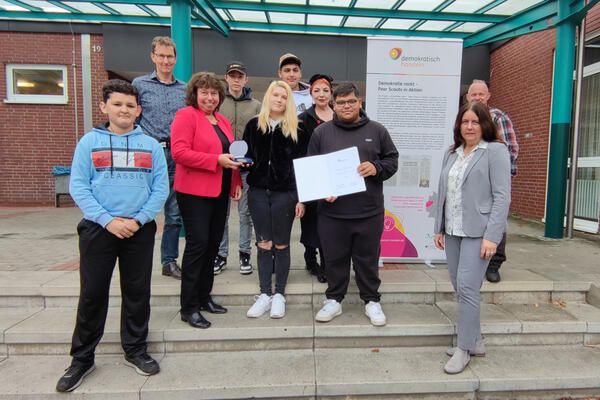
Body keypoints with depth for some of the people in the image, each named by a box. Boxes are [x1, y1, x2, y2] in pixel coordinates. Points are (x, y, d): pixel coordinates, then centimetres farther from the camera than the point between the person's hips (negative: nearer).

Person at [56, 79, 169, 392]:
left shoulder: (151, 145, 5)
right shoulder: (89, 142, 2)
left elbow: (161, 188, 0)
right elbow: (78, 187, -4)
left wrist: (139, 219, -12)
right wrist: (108, 220, -14)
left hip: (140, 231, 1)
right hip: (98, 229, -1)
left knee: (138, 292, 10)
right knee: (92, 294, 7)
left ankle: (136, 351, 28)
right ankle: (82, 359, 24)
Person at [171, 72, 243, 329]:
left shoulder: (223, 121, 18)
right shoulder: (186, 115, -5)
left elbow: (231, 154, 23)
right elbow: (179, 152, -17)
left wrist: (236, 182, 12)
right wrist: (217, 160, -21)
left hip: (220, 192, 8)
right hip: (194, 192, -7)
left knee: (213, 244, 11)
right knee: (198, 244, -7)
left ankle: (204, 297, 25)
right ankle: (188, 307, 4)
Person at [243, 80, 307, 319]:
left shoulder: (296, 129, 2)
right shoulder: (254, 125, 7)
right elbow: (245, 156, 13)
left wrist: (301, 198, -6)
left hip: (285, 192, -2)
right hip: (258, 191, 2)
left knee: (281, 244, 6)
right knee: (263, 244, 6)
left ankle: (279, 295, 17)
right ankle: (265, 294, 17)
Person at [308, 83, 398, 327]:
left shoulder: (377, 131, 5)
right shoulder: (321, 132, 4)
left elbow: (392, 160, 10)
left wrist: (377, 168, -11)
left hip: (369, 212, 0)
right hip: (332, 211, 0)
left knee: (368, 259, 12)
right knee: (335, 259, 11)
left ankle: (372, 301, 29)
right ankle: (334, 300, 29)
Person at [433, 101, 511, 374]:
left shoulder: (495, 151, -3)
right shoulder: (452, 153, 14)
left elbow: (502, 196, -10)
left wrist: (492, 236, -16)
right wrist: (439, 228, 12)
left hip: (478, 232, -6)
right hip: (453, 231, 6)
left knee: (467, 287, -7)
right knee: (459, 288, 11)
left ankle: (464, 349, 8)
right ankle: (475, 341, 27)